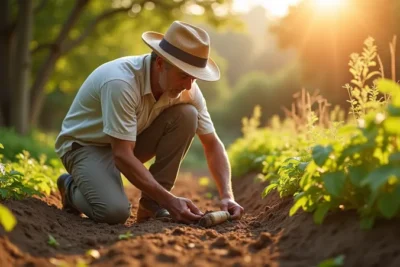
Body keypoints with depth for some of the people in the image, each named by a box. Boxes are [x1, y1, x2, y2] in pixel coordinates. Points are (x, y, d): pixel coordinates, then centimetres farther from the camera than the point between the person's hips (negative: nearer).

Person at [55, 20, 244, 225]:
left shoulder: (186, 87, -14)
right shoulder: (121, 82, -35)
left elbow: (212, 144, -7)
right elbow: (122, 155, -35)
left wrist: (227, 196, -21)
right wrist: (169, 200, -36)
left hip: (129, 140, 6)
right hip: (85, 145, -6)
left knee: (187, 115, -18)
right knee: (115, 211, -33)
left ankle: (151, 204, -8)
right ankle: (72, 188, 4)